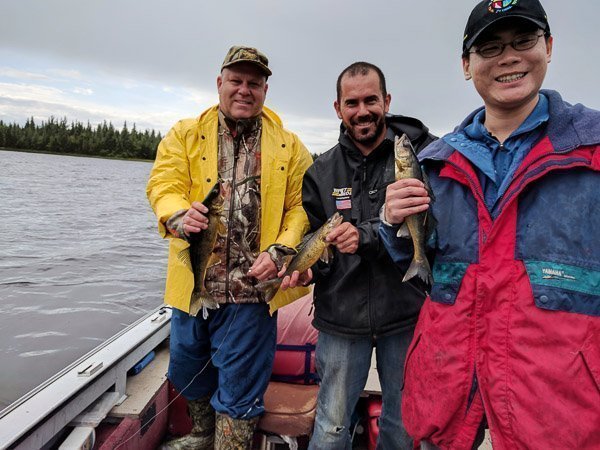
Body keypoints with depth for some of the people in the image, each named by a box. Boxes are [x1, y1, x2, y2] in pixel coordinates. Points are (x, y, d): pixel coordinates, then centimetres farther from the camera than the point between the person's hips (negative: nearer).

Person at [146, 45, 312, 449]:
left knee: (239, 388, 8)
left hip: (252, 287, -3)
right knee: (186, 371, 23)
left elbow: (302, 206, -1)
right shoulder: (185, 135, 7)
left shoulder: (290, 147, 4)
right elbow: (164, 184, -5)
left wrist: (279, 252, -16)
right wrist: (178, 214, -27)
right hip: (193, 283, 3)